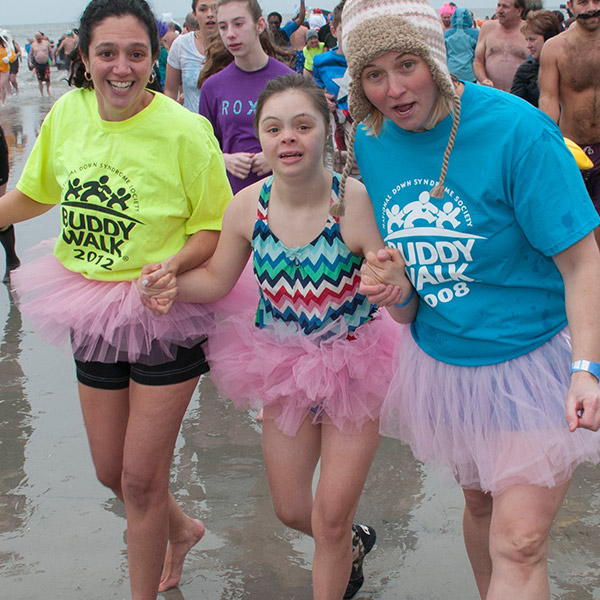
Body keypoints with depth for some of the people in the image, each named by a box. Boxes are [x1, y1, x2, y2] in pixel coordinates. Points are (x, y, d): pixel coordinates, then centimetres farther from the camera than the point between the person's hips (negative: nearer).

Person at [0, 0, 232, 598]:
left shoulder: (184, 131, -19)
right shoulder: (67, 113, -4)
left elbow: (217, 226, -11)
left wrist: (175, 263, -28)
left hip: (164, 312, -5)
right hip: (91, 317, 5)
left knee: (141, 481, 2)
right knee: (111, 472, 18)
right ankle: (180, 529, 48)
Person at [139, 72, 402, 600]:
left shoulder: (358, 202, -26)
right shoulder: (248, 206, -14)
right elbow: (217, 279, 3)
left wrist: (397, 285, -48)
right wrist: (172, 286, -17)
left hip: (353, 366, -4)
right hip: (283, 368, 4)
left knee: (331, 519, 4)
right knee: (291, 510, 19)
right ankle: (353, 543, 52)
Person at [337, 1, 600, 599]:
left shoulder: (515, 130, -21)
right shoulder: (369, 141, -3)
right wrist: (383, 274, -9)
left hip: (535, 358, -5)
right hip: (441, 360, 5)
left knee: (519, 544, -7)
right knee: (479, 503, 22)